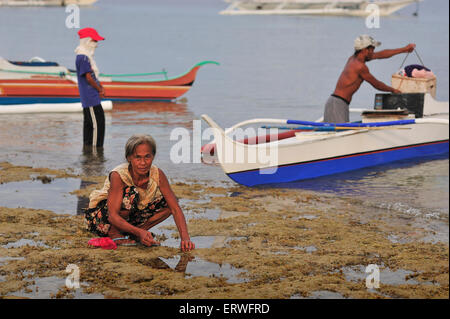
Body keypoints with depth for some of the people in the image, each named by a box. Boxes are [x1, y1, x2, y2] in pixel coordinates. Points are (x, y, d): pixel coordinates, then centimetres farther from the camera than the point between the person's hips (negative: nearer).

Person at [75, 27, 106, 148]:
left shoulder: (87, 56, 17)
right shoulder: (83, 58, -16)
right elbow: (88, 77, -18)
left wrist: (101, 88, 7)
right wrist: (99, 89, -5)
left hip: (90, 98, 10)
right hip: (91, 97, -10)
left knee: (89, 124, 14)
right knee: (98, 124, -10)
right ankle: (95, 149, -9)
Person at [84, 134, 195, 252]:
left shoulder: (157, 175, -17)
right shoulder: (118, 176, -30)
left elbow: (175, 209, -18)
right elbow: (113, 216, -35)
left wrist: (185, 238, -34)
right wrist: (139, 232, -50)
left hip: (130, 217, 6)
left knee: (166, 203, -12)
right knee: (131, 194, -32)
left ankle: (133, 234, -4)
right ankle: (114, 234, -17)